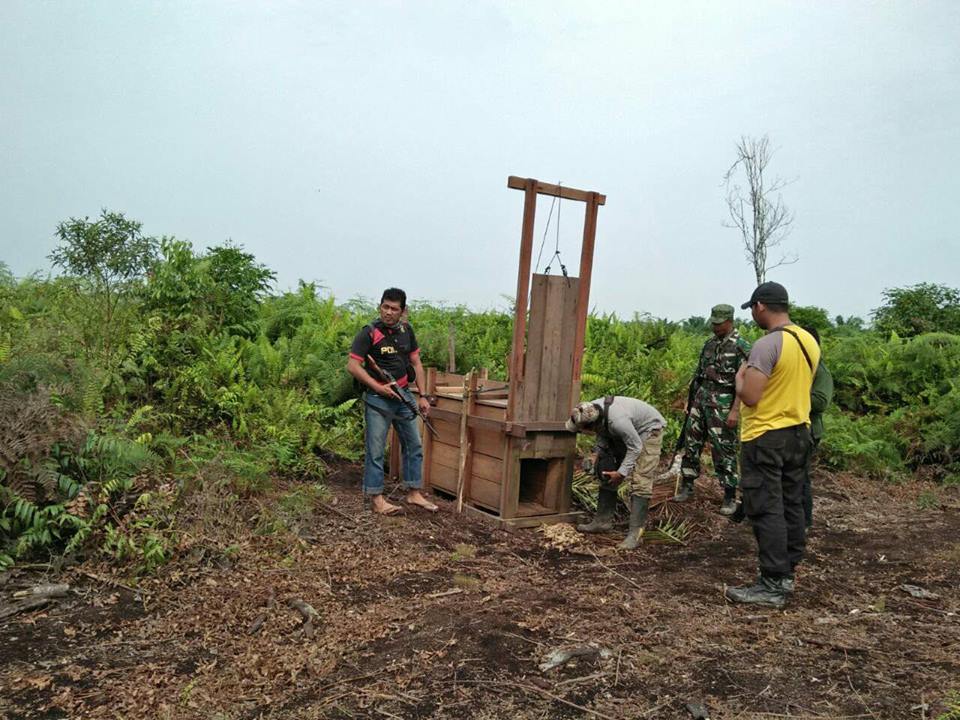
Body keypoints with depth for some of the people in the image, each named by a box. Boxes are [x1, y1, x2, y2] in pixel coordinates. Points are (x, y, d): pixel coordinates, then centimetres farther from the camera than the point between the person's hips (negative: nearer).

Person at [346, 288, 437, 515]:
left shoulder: (406, 330, 6)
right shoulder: (369, 333, -11)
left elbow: (416, 363, 11)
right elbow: (352, 366, -14)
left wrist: (423, 396, 7)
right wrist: (378, 387, -17)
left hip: (404, 396, 6)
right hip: (378, 399, -6)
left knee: (414, 446, 11)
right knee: (375, 450, 0)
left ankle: (413, 493, 23)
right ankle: (376, 498, 10)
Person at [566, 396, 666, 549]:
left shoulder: (617, 420, -42)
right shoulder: (592, 411, -19)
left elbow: (635, 447, -28)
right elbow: (602, 433, 1)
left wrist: (621, 472, -24)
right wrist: (596, 454, -12)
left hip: (649, 429, -8)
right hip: (627, 431, 8)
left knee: (640, 482, -17)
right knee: (607, 474, 7)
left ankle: (635, 532, -17)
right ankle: (603, 521, 16)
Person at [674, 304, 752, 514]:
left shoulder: (741, 347, -9)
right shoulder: (709, 343, 12)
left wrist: (735, 410, -20)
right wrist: (691, 400, 16)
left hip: (722, 404, -7)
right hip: (700, 399, 7)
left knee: (723, 450, -2)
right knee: (691, 442, 9)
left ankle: (730, 496, 8)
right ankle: (687, 486, 21)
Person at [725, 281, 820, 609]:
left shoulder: (767, 345, -20)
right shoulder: (809, 341, 7)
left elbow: (749, 396, -24)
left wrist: (740, 376, -5)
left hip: (766, 437, -9)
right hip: (799, 432, 9)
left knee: (766, 509, -4)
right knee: (791, 505, 14)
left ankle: (772, 586, 0)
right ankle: (786, 573, 24)